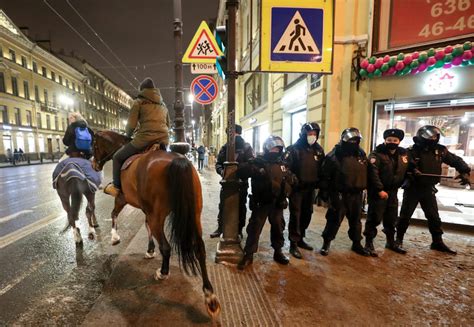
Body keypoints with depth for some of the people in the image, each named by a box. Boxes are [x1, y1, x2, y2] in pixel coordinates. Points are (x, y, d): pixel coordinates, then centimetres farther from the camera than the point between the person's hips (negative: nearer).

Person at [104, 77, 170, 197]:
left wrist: (128, 136, 18)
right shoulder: (162, 104, 21)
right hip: (163, 140, 6)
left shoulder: (139, 102, 4)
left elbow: (131, 125, -1)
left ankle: (116, 187, 16)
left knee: (118, 157, 15)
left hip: (145, 139, -6)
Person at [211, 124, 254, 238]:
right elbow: (218, 163, 4)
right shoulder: (225, 147, 5)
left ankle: (239, 229, 28)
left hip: (241, 182, -2)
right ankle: (220, 228, 28)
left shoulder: (247, 147, -4)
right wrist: (222, 171, -17)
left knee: (241, 207, 12)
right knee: (223, 206, 11)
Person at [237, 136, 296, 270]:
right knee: (254, 228, 1)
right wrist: (256, 171, -30)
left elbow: (291, 179, 20)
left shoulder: (282, 164, 8)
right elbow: (241, 171, -19)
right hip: (261, 202, -4)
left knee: (278, 228, 16)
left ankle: (278, 252, 36)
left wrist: (291, 179, -3)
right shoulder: (257, 162, -7)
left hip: (277, 203, 5)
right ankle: (248, 255, 15)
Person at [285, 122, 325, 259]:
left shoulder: (319, 150, 8)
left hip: (310, 188, 6)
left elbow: (322, 169, 14)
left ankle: (300, 239, 32)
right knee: (295, 216, -2)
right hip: (297, 188, -6)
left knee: (307, 215, 15)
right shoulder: (294, 149, -10)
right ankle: (293, 244, 9)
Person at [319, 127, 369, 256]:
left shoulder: (361, 154, 7)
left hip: (356, 194, 6)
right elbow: (325, 175, -11)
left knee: (355, 220, 18)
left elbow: (365, 172, 16)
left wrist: (363, 188, 13)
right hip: (339, 194, -6)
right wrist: (326, 192, -10)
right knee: (334, 219, 1)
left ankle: (356, 243, 34)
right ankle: (326, 242, 18)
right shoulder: (334, 155, -12)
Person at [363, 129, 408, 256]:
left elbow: (405, 171, 19)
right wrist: (380, 190, -23)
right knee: (374, 218, -2)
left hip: (393, 191, 6)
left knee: (391, 219, 18)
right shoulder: (377, 154, -12)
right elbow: (373, 173, -19)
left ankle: (391, 242, 35)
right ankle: (369, 244, 8)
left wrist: (398, 185, 12)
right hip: (378, 191, -6)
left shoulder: (403, 154, 9)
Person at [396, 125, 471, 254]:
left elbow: (456, 161, 12)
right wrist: (412, 170, -38)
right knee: (405, 215, 3)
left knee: (434, 217, 12)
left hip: (428, 189, 5)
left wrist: (464, 172, -2)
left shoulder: (440, 150, 2)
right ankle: (399, 239, 18)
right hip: (412, 189, -4)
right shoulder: (412, 151, -13)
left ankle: (438, 242, 27)